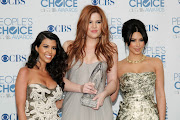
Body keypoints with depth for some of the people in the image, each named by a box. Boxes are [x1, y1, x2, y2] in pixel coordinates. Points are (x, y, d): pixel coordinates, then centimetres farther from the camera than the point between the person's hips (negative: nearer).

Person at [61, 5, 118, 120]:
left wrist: (103, 94, -11)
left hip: (99, 107, 1)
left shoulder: (110, 48, 11)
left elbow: (113, 81, 9)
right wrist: (80, 88, -13)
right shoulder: (69, 46, 8)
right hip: (73, 106, 0)